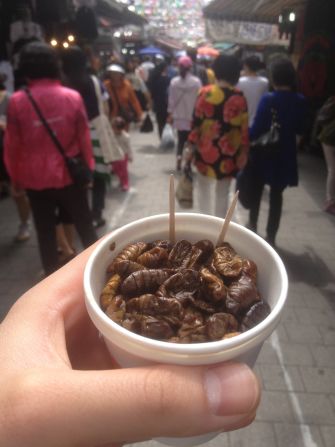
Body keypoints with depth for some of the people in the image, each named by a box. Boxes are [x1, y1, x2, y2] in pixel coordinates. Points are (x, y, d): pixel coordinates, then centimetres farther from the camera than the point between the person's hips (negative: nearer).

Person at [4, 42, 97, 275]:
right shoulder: (72, 96, -8)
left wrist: (15, 178, 11)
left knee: (45, 231, 14)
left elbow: (12, 146, -2)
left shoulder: (17, 101, -7)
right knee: (85, 225, 15)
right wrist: (88, 168, 11)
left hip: (35, 178, 0)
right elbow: (84, 138, -2)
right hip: (69, 175, 0)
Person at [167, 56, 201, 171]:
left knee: (181, 139, 14)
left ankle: (179, 160, 6)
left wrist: (170, 113, 9)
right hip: (192, 116, -2)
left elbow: (171, 99, 0)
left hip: (179, 116, 2)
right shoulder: (196, 81, -10)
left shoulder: (174, 81, -3)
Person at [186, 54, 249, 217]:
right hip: (229, 153, 1)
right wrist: (243, 153, 6)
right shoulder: (239, 98, -5)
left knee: (204, 188, 20)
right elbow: (244, 128, -3)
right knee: (222, 193, 15)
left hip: (206, 150, 0)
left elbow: (196, 122, -7)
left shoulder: (205, 93, -7)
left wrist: (191, 146, 0)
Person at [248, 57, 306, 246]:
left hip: (264, 153, -3)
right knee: (277, 196, 11)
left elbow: (256, 129, -16)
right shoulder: (300, 101, -2)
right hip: (285, 155, 3)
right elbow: (300, 130, 8)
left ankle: (252, 227, 31)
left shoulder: (268, 99, -15)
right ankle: (271, 236, 17)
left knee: (256, 192, 17)